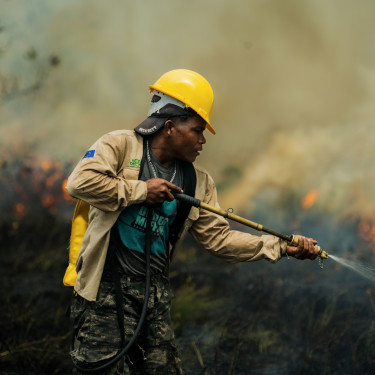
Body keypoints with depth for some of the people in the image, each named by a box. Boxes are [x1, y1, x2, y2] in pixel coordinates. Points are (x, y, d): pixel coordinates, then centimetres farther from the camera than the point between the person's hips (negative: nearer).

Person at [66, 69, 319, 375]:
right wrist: (140, 190, -13)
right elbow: (80, 182, -20)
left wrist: (281, 246, 3)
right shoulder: (121, 146, -4)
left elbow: (219, 237, 10)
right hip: (108, 289, -6)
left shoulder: (198, 183, 12)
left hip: (155, 295, 6)